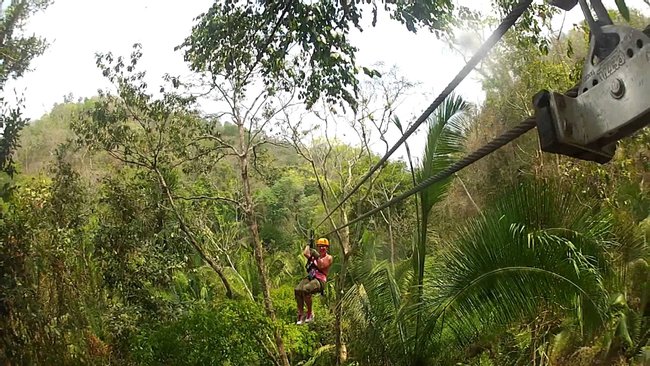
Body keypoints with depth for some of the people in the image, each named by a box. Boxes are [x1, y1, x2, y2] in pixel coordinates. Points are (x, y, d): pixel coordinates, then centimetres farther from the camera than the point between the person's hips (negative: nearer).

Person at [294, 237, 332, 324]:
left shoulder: (328, 258, 8)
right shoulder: (315, 255, 23)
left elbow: (321, 267, -8)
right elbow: (305, 253, 5)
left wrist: (317, 257, -14)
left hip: (320, 280, -5)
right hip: (310, 277, 5)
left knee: (305, 290, -34)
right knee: (297, 290, -25)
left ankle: (310, 313, -16)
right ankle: (301, 314, -18)